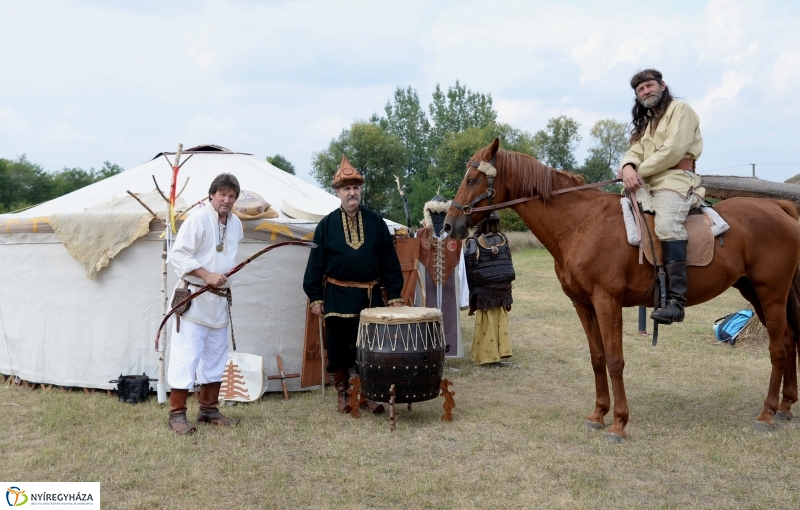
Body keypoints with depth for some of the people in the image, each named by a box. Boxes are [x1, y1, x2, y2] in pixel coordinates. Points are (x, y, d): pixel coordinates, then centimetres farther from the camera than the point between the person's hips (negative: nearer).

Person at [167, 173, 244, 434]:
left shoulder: (236, 223, 10)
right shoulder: (197, 219, -13)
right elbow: (178, 255, -17)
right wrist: (207, 275, -23)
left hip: (220, 299, 8)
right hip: (194, 298, -8)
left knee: (216, 356, 13)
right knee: (187, 355, -8)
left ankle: (209, 408, 24)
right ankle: (177, 413, -2)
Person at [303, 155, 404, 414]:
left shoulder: (376, 222, 2)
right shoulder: (327, 225, -1)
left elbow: (390, 261, 2)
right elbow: (316, 263, 0)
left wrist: (394, 295, -2)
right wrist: (315, 297, -4)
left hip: (370, 296, 1)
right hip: (338, 296, -1)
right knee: (338, 347, 7)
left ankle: (371, 393, 19)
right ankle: (342, 393, 21)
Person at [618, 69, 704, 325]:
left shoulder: (680, 109, 2)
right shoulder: (646, 121, 28)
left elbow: (673, 150, -12)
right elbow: (635, 152, 13)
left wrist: (640, 172, -9)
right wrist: (628, 167, -12)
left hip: (675, 181, -10)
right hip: (646, 186, 10)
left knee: (667, 225, -33)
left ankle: (676, 300, -39)